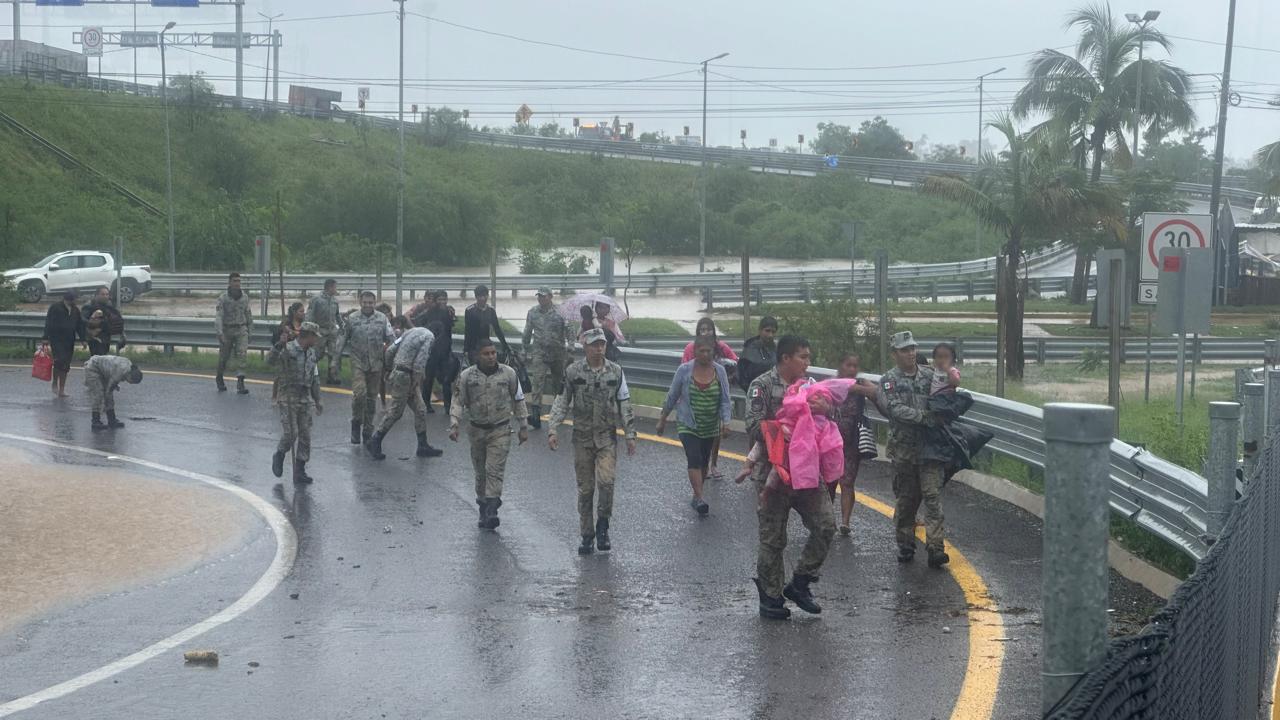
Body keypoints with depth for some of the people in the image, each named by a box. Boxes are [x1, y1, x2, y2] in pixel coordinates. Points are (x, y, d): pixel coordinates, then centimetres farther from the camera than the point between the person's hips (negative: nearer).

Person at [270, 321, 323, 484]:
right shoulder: (288, 349, -10)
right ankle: (279, 456, 18)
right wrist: (280, 344, -46)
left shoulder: (311, 353, 13)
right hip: (288, 397, -7)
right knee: (290, 434, -12)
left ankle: (300, 472, 10)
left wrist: (317, 401, 18)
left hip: (305, 399, 7)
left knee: (305, 436, 3)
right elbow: (271, 360, -30)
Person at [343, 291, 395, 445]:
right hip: (358, 363, -2)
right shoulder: (352, 319, 1)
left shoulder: (382, 319, 3)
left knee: (372, 396, 9)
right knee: (359, 393, -18)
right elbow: (343, 340, 7)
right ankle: (356, 423, 5)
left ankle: (368, 430, 21)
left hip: (376, 363, 2)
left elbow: (391, 338, 0)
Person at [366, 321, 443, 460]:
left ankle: (423, 446, 16)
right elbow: (419, 363, -19)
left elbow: (390, 350, 12)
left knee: (420, 410, 12)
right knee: (395, 411, 1)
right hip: (405, 377, -9)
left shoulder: (411, 332, 14)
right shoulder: (429, 337, -12)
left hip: (397, 374, 9)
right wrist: (415, 385, -13)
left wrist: (391, 368, 22)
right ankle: (374, 442, 10)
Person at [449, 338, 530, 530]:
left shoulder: (508, 373, -2)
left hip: (500, 430, -2)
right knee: (480, 472, 10)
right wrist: (454, 424, -15)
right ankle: (483, 508, 23)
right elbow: (458, 402, 0)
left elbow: (518, 400, 7)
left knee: (494, 470, -13)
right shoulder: (467, 376, -2)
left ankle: (491, 511, -18)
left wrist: (523, 427, 8)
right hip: (477, 430, 2)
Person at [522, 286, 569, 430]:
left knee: (558, 381, 12)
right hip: (539, 351, 1)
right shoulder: (532, 312, 5)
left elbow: (567, 332, -6)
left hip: (557, 352, -1)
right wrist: (525, 348, 18)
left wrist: (569, 349, -13)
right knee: (537, 381, -14)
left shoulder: (560, 312, -5)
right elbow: (527, 332, 15)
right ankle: (535, 413, -22)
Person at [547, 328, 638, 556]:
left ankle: (602, 525, 2)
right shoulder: (573, 372, 0)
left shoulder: (616, 371, 3)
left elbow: (625, 405, 7)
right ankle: (587, 536, 15)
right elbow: (561, 403, 2)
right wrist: (553, 430, -8)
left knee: (606, 481, -19)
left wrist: (630, 435, 5)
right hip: (582, 437, 0)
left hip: (607, 437, 0)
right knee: (585, 488, 4)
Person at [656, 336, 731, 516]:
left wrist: (726, 422, -17)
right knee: (694, 459, -18)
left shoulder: (720, 372, -3)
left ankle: (696, 496, 29)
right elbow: (672, 397, 1)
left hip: (710, 427, 3)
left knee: (704, 462, 13)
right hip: (687, 425, -3)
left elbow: (725, 400, -3)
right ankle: (700, 498, -26)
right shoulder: (684, 370, -8)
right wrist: (662, 420, 7)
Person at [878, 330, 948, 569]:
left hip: (930, 448, 1)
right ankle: (905, 546, 22)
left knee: (933, 496, -8)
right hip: (903, 449, -1)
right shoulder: (888, 381, -1)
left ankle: (935, 548, -12)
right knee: (905, 499, 9)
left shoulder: (930, 375, 6)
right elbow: (897, 409, -15)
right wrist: (926, 417, -22)